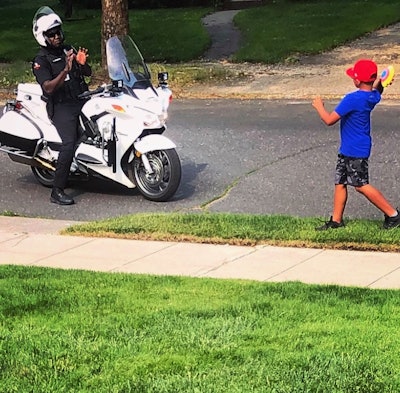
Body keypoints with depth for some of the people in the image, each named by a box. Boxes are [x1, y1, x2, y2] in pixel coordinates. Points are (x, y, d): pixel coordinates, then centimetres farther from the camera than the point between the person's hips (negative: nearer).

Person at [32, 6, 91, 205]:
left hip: (82, 100, 7)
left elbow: (88, 73, 14)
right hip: (61, 106, -7)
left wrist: (82, 63, -9)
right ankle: (57, 192, -22)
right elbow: (48, 88, -17)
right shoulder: (41, 60, -3)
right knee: (69, 144, -24)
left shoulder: (69, 50, 16)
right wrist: (66, 71, -30)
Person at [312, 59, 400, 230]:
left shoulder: (352, 99, -25)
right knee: (340, 183, 13)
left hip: (355, 151, -9)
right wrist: (378, 85, 11)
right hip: (347, 150, 9)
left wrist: (319, 106, -3)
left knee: (361, 185, -5)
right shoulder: (373, 97, 1)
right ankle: (336, 221, 19)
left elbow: (329, 120, -18)